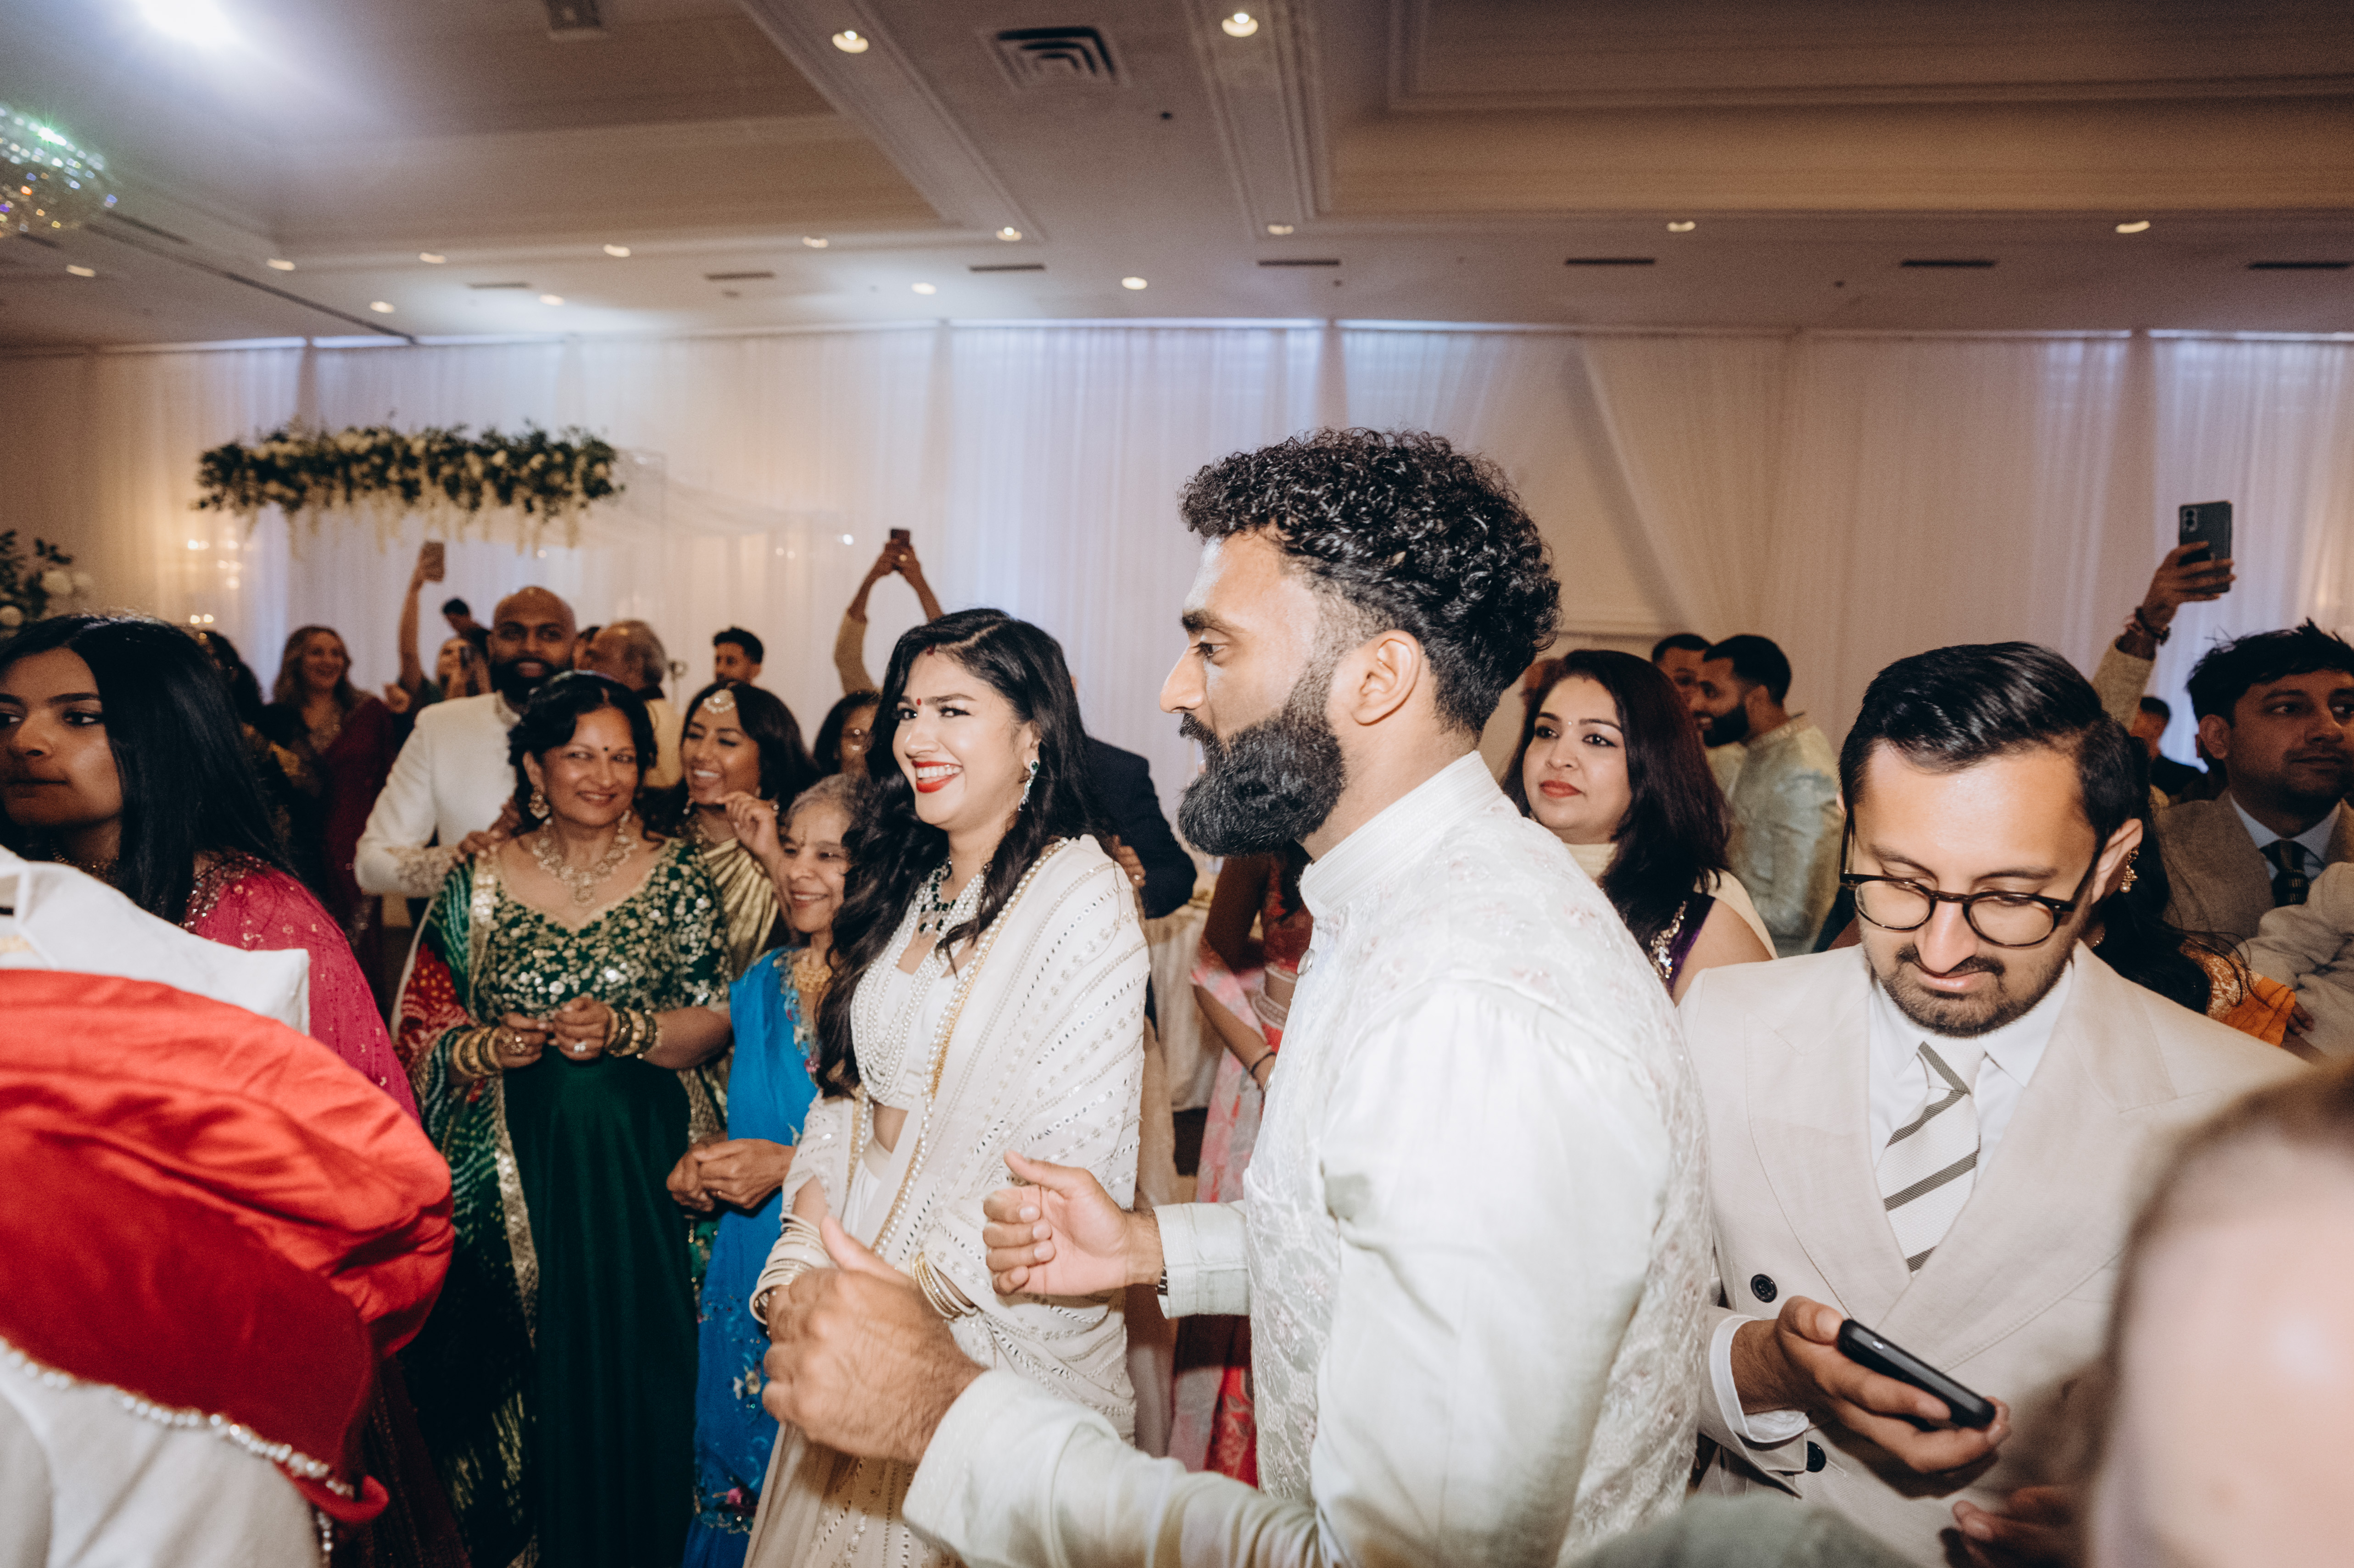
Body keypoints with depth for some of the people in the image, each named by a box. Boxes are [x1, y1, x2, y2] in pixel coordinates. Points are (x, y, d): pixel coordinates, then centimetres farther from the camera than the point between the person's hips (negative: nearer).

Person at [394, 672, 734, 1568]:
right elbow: (420, 1027, 6)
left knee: (628, 1365, 1)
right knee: (515, 1376, 5)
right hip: (508, 1164, 1)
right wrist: (488, 1048, -13)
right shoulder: (478, 880, 4)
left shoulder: (675, 875, 1)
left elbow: (718, 1021, 0)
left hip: (639, 1161, -1)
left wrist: (626, 1031, -15)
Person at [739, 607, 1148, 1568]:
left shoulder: (1082, 901, -18)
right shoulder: (911, 890, 6)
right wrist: (810, 1253, -5)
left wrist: (909, 1286, -19)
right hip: (859, 1287, 7)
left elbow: (1065, 1156, -23)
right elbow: (848, 1086, 6)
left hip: (992, 1318, -6)